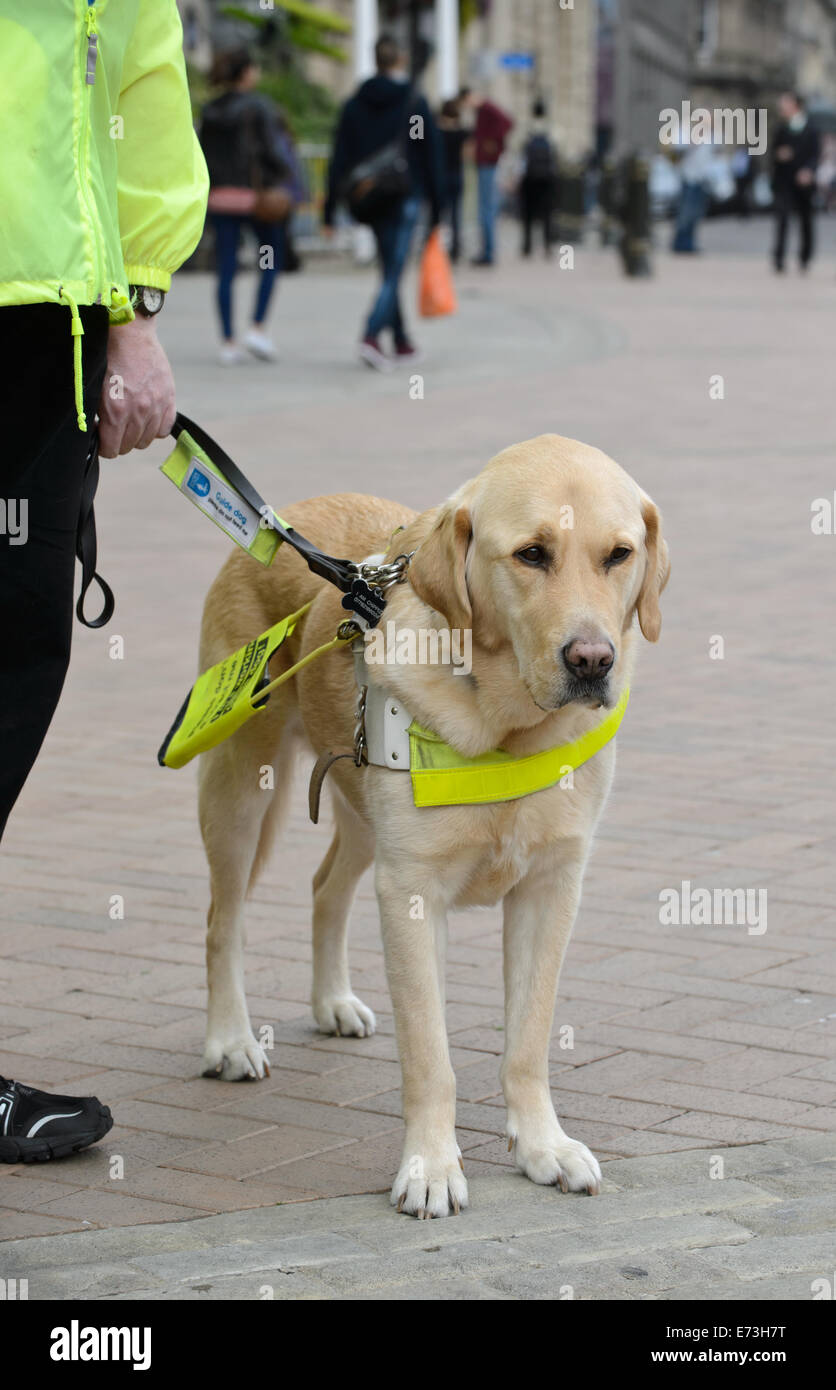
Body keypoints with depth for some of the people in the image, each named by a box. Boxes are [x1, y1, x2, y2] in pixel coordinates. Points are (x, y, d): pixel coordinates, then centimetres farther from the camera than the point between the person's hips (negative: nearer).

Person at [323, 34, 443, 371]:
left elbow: (339, 160, 3)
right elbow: (432, 156, -4)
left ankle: (402, 342, 21)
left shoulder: (354, 105, 4)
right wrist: (436, 208, 2)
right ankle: (371, 337, -25)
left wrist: (330, 212, 5)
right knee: (394, 271, -8)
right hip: (406, 198, -4)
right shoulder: (416, 103, -4)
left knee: (390, 270, 16)